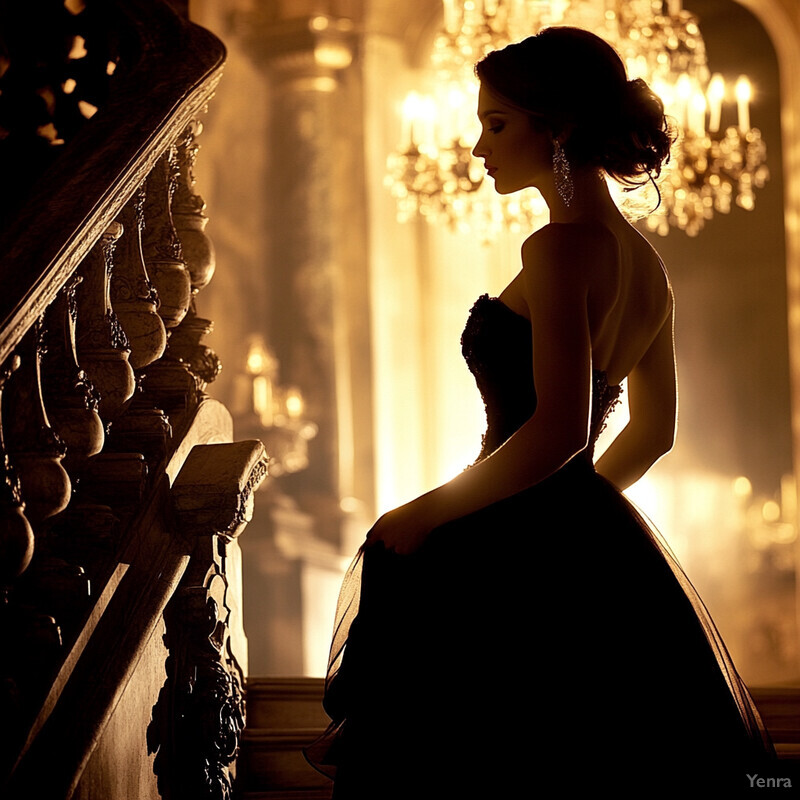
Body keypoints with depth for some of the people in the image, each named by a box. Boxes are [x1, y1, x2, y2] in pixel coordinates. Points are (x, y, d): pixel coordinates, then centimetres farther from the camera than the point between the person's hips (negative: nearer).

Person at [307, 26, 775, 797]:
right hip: (602, 550, 9)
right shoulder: (645, 261, 9)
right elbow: (653, 430, 18)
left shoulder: (561, 247, -17)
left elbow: (559, 429, -25)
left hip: (521, 558, -9)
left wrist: (426, 512, -16)